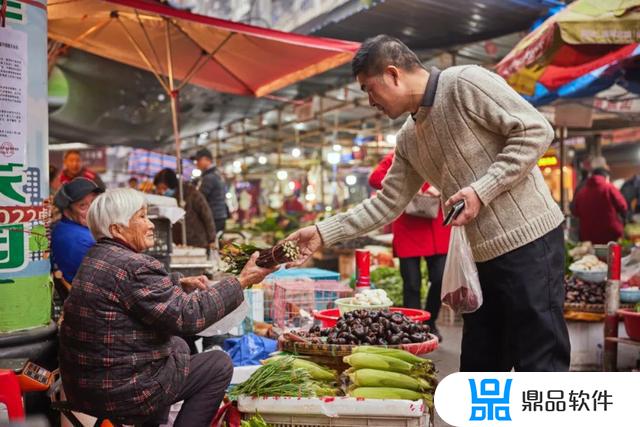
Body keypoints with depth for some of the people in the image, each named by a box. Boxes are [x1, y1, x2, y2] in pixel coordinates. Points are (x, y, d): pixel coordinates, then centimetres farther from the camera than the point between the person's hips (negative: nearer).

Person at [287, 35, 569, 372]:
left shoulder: (466, 83, -10)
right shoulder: (408, 140, 13)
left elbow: (536, 131, -14)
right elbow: (386, 204, 16)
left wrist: (481, 190, -19)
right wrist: (323, 233, 10)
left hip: (528, 240, -8)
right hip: (486, 254, 8)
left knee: (540, 363, -2)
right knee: (478, 367, 14)